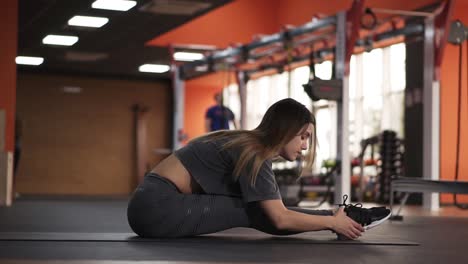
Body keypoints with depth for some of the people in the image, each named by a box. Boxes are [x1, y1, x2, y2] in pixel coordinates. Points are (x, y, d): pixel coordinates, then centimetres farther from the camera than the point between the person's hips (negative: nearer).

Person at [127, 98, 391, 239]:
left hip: (157, 204, 9)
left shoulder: (247, 144, 11)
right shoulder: (254, 154, -16)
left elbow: (276, 211, 13)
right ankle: (344, 218, -8)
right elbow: (281, 219, -20)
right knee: (249, 211, -12)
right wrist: (333, 222, -11)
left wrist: (332, 217, 13)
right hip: (159, 208, -9)